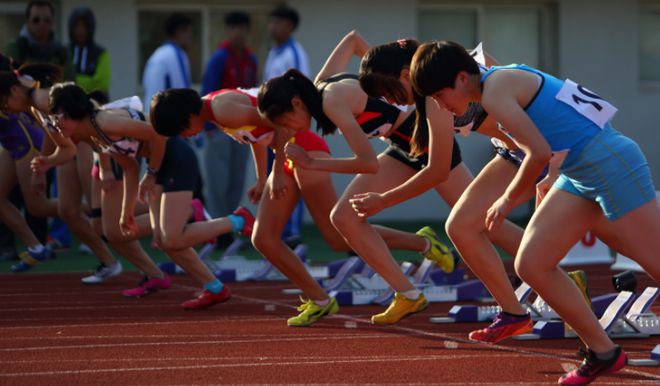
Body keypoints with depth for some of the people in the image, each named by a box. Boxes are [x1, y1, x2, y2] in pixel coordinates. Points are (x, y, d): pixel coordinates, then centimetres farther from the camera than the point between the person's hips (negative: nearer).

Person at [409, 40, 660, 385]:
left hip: (610, 162, -10)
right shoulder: (503, 80, 14)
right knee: (531, 265, 5)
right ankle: (602, 352, 12)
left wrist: (509, 199, -5)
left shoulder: (494, 93, -15)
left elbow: (540, 152, -21)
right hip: (580, 173, 10)